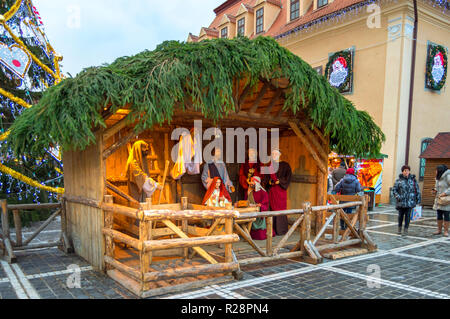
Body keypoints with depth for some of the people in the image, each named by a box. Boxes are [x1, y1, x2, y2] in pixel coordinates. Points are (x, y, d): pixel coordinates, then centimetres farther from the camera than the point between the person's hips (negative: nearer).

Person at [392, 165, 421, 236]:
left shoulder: (413, 179, 4)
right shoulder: (399, 180, 1)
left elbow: (417, 189, 7)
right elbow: (394, 189, 2)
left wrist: (418, 198, 5)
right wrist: (397, 196, -11)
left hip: (410, 201, 0)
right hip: (401, 201, 0)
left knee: (408, 215, 0)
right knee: (401, 215, 10)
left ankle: (406, 229, 9)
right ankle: (399, 227, 29)